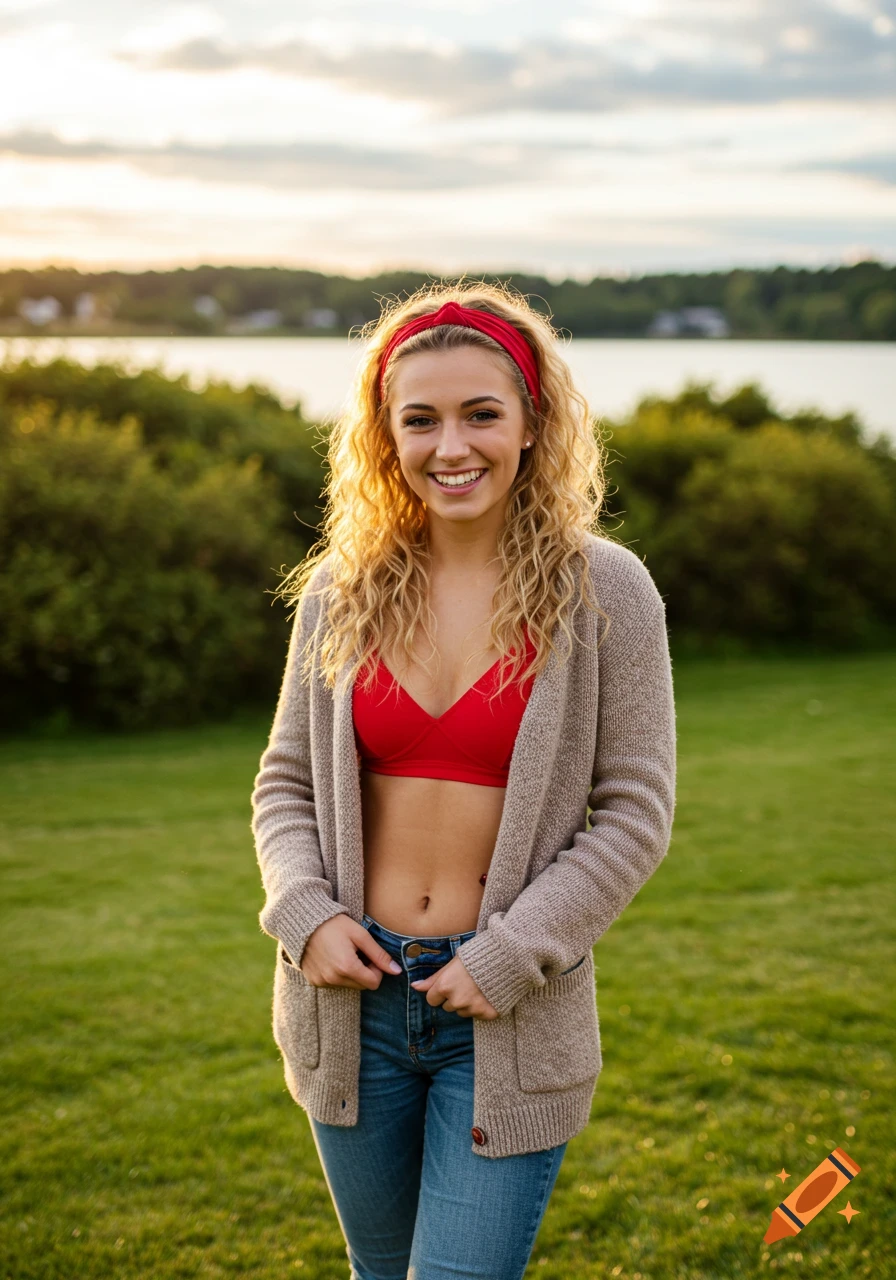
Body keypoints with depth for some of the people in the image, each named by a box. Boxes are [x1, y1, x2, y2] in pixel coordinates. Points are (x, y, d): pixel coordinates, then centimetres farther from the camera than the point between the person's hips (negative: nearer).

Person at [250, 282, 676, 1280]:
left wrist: (511, 956, -14)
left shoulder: (603, 592, -8)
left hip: (513, 1017, -3)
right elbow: (286, 779, 8)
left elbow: (635, 812, -7)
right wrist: (306, 913, -9)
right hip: (351, 996, 4)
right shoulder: (339, 589, 1)